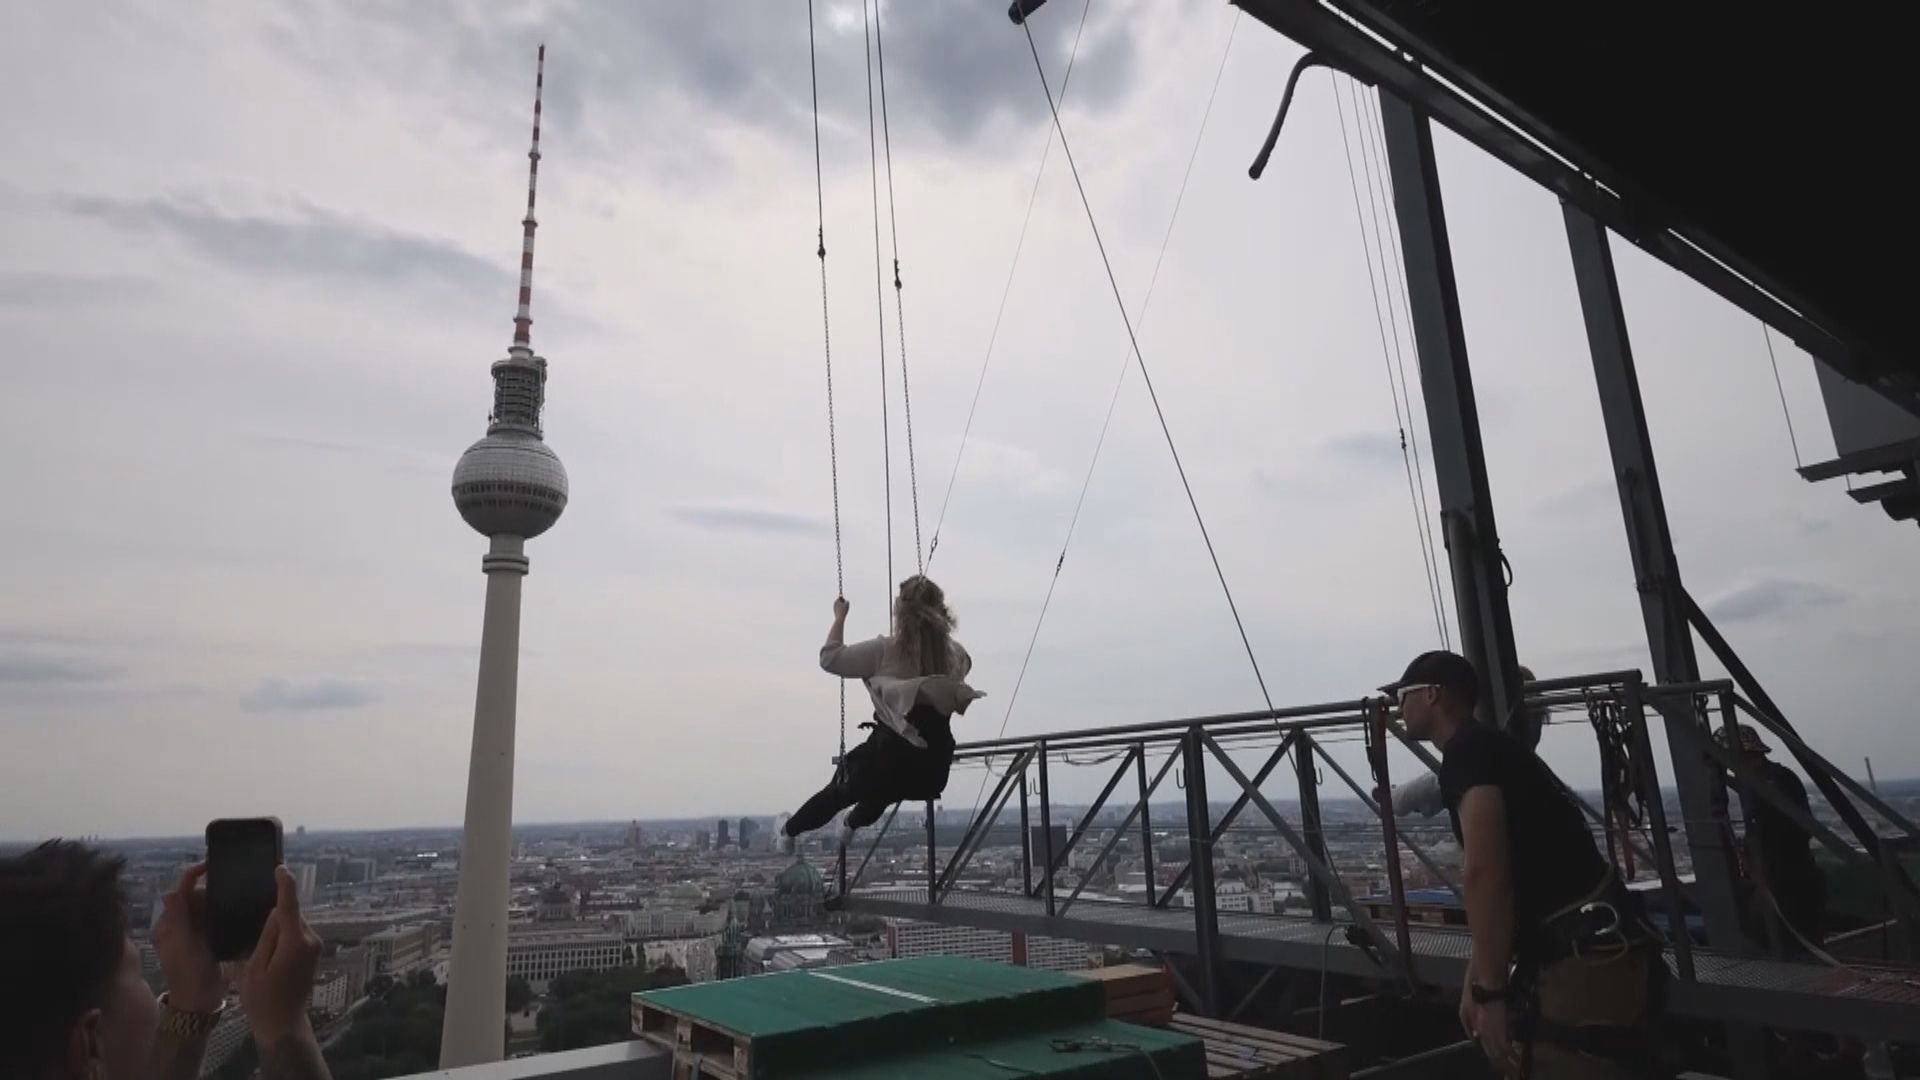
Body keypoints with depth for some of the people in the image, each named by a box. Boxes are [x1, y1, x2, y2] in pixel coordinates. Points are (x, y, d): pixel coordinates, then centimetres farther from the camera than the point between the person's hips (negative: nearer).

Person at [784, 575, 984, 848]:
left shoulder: (885, 650, -14)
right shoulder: (955, 654, -2)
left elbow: (829, 657, -4)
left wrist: (839, 617, 8)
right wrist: (934, 628, 24)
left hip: (890, 763, -4)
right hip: (935, 770, 4)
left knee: (840, 790, 27)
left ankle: (790, 831, 46)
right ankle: (854, 824, 53)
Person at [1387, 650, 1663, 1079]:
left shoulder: (1466, 751, -12)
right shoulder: (1490, 747, 19)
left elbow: (1484, 872, -23)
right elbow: (1506, 879, 25)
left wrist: (1490, 992, -19)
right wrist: (1477, 979, 27)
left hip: (1587, 960, -10)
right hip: (1588, 952, 10)